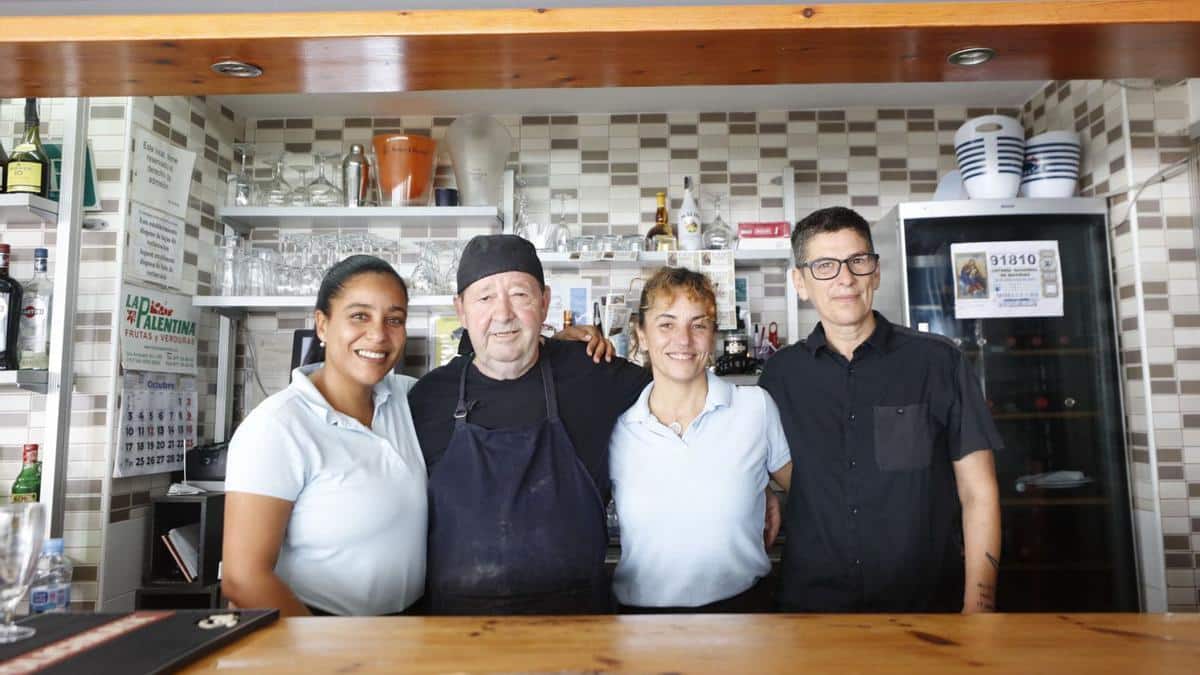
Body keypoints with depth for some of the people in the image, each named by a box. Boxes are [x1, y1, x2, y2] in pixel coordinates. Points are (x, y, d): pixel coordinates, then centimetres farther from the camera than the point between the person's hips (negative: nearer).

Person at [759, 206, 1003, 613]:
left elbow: (978, 493, -4)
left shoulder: (939, 362, -7)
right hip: (810, 607, 2)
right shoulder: (780, 374, -1)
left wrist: (978, 608, -9)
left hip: (930, 605, -1)